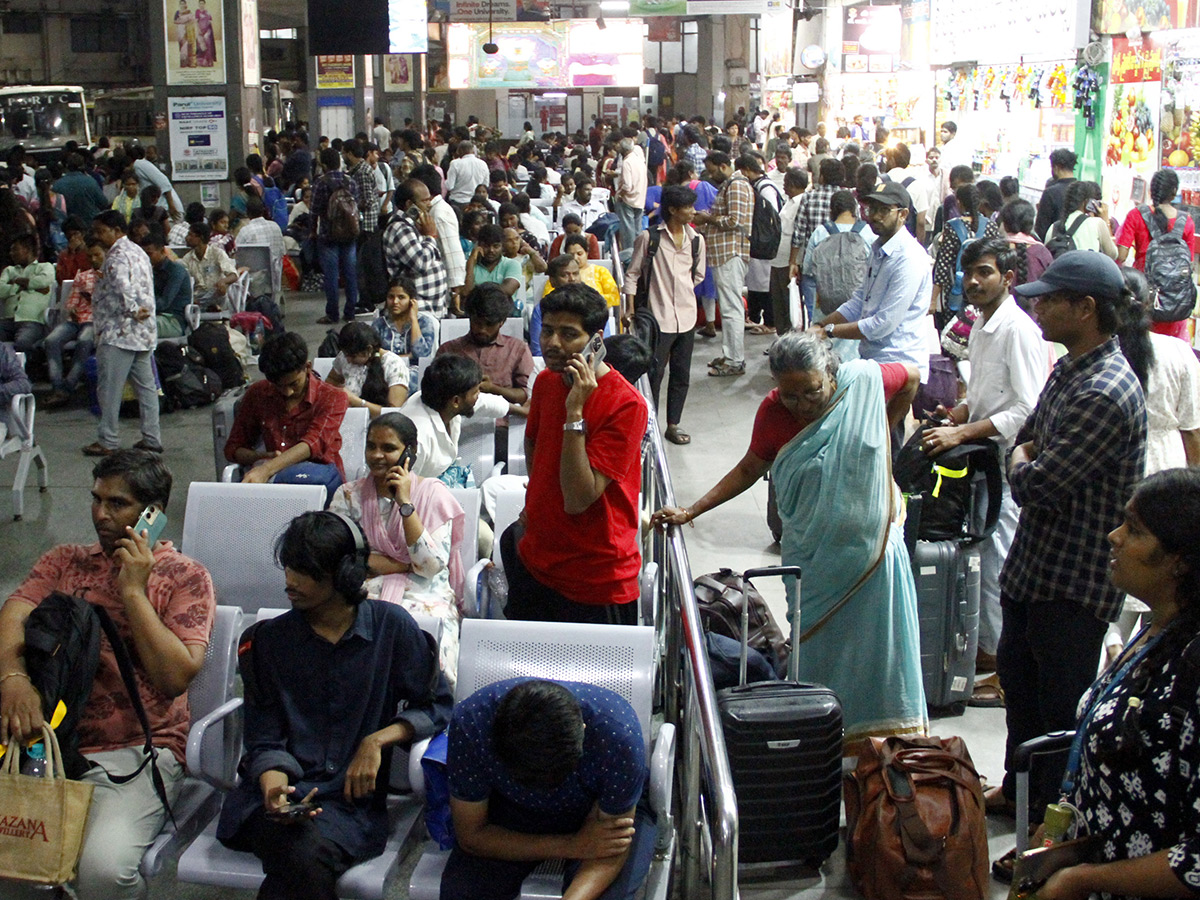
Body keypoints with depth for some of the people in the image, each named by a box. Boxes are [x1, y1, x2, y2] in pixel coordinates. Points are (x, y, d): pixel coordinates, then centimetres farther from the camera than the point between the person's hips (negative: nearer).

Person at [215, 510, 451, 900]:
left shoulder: (392, 626, 5)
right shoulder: (267, 639, 9)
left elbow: (437, 706, 10)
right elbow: (265, 740, 7)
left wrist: (378, 739, -7)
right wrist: (273, 786, -16)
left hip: (352, 799, -1)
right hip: (276, 795, 1)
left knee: (312, 851, -35)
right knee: (303, 858, -34)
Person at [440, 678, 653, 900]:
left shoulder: (618, 734, -35)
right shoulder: (469, 723, -32)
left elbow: (612, 851, -25)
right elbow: (471, 836, -19)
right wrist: (573, 846, -27)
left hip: (600, 812, -1)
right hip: (513, 810, 1)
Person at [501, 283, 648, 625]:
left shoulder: (626, 405, -21)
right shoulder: (546, 381, 2)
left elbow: (579, 499, -26)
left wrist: (575, 412, -28)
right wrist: (535, 502, 10)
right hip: (535, 563, 7)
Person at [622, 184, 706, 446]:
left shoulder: (696, 240, 5)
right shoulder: (649, 238, -8)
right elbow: (632, 274, -2)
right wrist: (631, 310, -5)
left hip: (686, 316, 5)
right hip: (658, 317, -5)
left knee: (681, 375, 11)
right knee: (653, 374, 1)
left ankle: (673, 425, 23)